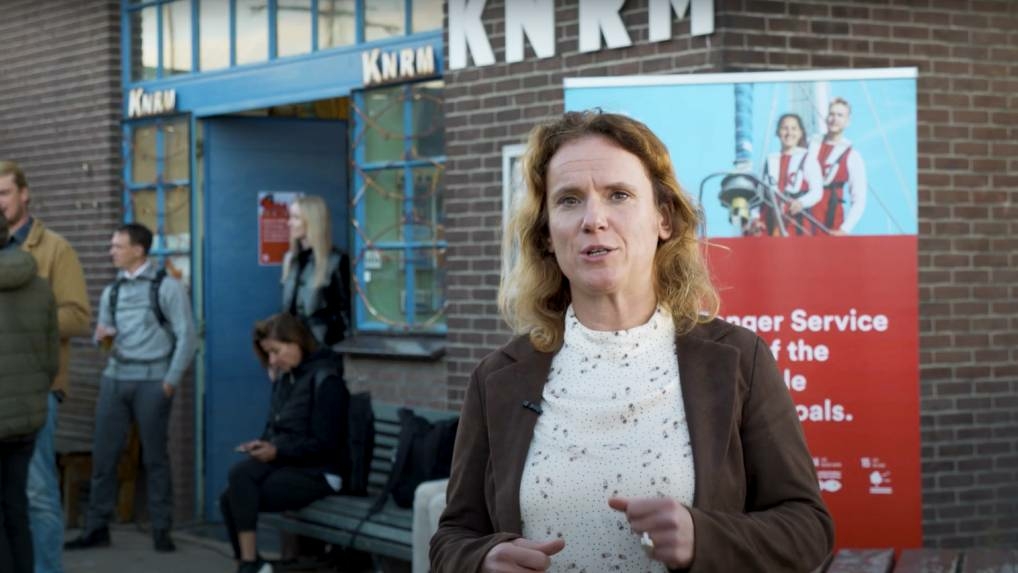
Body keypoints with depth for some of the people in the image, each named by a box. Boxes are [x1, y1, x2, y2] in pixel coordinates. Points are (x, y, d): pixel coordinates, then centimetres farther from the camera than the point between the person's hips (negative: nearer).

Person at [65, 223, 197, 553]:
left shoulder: (167, 287, -3)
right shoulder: (111, 292, 14)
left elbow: (186, 335, -7)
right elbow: (104, 339, 19)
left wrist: (171, 380, -12)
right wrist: (102, 337, -6)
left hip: (152, 380, -5)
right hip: (114, 378, 5)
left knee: (155, 457, 1)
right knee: (103, 454, 2)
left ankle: (161, 531, 8)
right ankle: (96, 528, 9)